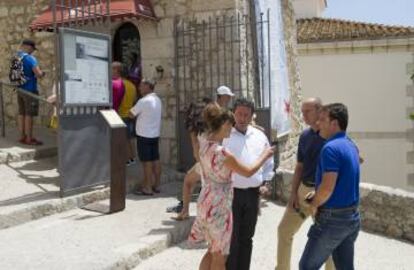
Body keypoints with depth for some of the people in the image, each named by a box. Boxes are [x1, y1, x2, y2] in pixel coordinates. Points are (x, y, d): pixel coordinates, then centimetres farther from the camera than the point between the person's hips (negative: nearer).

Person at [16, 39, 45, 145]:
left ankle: (22, 136, 17)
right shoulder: (30, 58, -16)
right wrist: (42, 73, 1)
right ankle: (29, 139, 1)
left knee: (22, 113, 11)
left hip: (20, 89, 8)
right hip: (30, 90, -8)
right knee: (29, 115, -3)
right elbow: (38, 74, -23)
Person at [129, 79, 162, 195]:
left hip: (144, 135, -8)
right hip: (155, 134, 8)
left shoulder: (144, 101, -16)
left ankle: (148, 188, 1)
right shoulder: (157, 99, 10)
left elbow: (131, 114, -10)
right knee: (155, 160, 11)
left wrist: (131, 109, 9)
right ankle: (156, 186, 18)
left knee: (147, 162, -3)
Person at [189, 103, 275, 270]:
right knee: (219, 256, 9)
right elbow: (248, 172, -15)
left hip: (207, 202, 8)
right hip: (218, 206, -8)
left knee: (213, 251, 23)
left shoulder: (205, 141, -3)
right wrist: (264, 155, 2)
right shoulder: (221, 152, -26)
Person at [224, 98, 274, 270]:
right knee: (231, 239, 1)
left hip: (253, 193, 4)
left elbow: (268, 163, 15)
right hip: (231, 193, -4)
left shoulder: (260, 136, 6)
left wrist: (265, 183, 5)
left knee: (247, 238, 15)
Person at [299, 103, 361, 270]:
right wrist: (317, 197, 18)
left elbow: (327, 187, -25)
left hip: (333, 218, -9)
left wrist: (314, 204, -7)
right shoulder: (351, 146, 10)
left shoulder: (331, 148, -19)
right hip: (352, 217, 9)